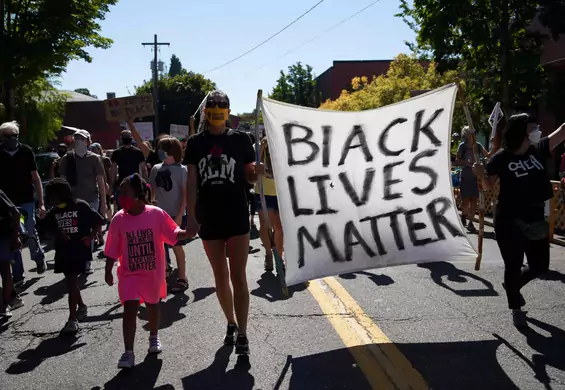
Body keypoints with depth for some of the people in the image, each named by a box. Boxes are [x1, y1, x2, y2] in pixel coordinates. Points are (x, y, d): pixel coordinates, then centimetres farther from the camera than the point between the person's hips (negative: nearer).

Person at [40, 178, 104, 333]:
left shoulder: (80, 206, -9)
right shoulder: (53, 212, 5)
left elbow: (98, 222, -3)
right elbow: (48, 229, 15)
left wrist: (90, 237, -13)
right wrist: (58, 233, -5)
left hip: (80, 251, -6)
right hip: (63, 252, 6)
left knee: (71, 283, -8)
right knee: (71, 282, 16)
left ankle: (72, 319, -4)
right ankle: (81, 307, 39)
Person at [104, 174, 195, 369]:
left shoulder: (156, 214, -13)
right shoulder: (119, 218, -8)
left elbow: (174, 234, -5)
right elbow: (112, 250, -1)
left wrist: (189, 232, -23)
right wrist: (108, 272, 2)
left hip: (153, 272, 0)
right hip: (129, 273, 0)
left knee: (152, 305, 19)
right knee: (130, 308, -11)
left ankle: (154, 336, 45)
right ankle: (128, 353, -7)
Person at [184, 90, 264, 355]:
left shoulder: (240, 139, 0)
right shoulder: (195, 143, 4)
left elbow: (249, 176, 6)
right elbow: (191, 182, 3)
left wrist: (258, 171, -17)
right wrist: (191, 216, -3)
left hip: (237, 216, -2)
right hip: (209, 219, 2)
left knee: (238, 277, -5)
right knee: (220, 276, 12)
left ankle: (242, 334, -2)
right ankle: (231, 324, 29)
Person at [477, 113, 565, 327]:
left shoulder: (537, 150, 2)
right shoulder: (502, 157, -11)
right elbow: (489, 185, 0)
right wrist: (481, 173, -21)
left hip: (535, 219, 6)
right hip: (509, 221, -5)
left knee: (540, 265, 14)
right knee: (513, 266, 5)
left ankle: (513, 285, 43)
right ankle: (516, 309, 23)